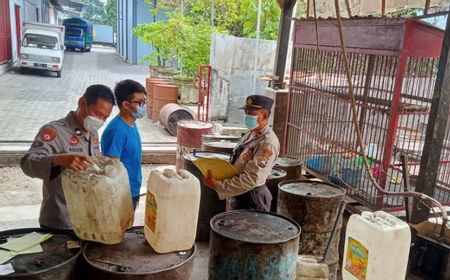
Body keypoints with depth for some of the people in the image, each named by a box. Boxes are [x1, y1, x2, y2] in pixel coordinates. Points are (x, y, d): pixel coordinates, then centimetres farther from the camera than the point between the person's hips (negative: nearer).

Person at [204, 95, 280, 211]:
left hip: (251, 198, -8)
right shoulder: (251, 134, 5)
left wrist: (217, 185, -28)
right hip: (239, 194, 9)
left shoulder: (268, 144, -23)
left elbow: (251, 179, -28)